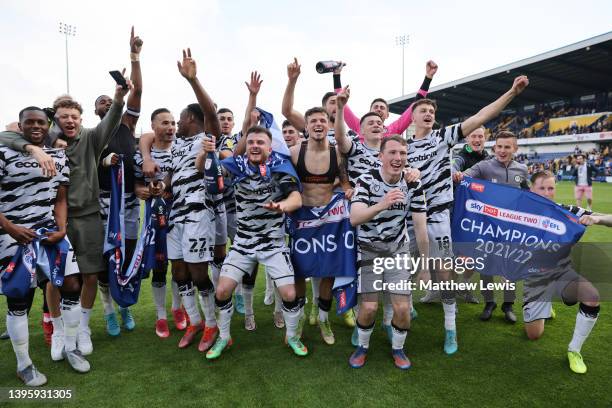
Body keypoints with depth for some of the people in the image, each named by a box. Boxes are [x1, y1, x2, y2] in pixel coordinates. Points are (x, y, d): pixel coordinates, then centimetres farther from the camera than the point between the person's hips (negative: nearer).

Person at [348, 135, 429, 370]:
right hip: (369, 250, -2)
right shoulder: (366, 180, -16)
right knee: (369, 307, -7)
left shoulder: (413, 185, -8)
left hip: (398, 250, 2)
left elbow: (421, 227, -4)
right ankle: (362, 347, 23)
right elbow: (354, 219, -30)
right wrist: (382, 204, -48)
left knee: (402, 308, -3)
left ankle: (398, 349, 26)